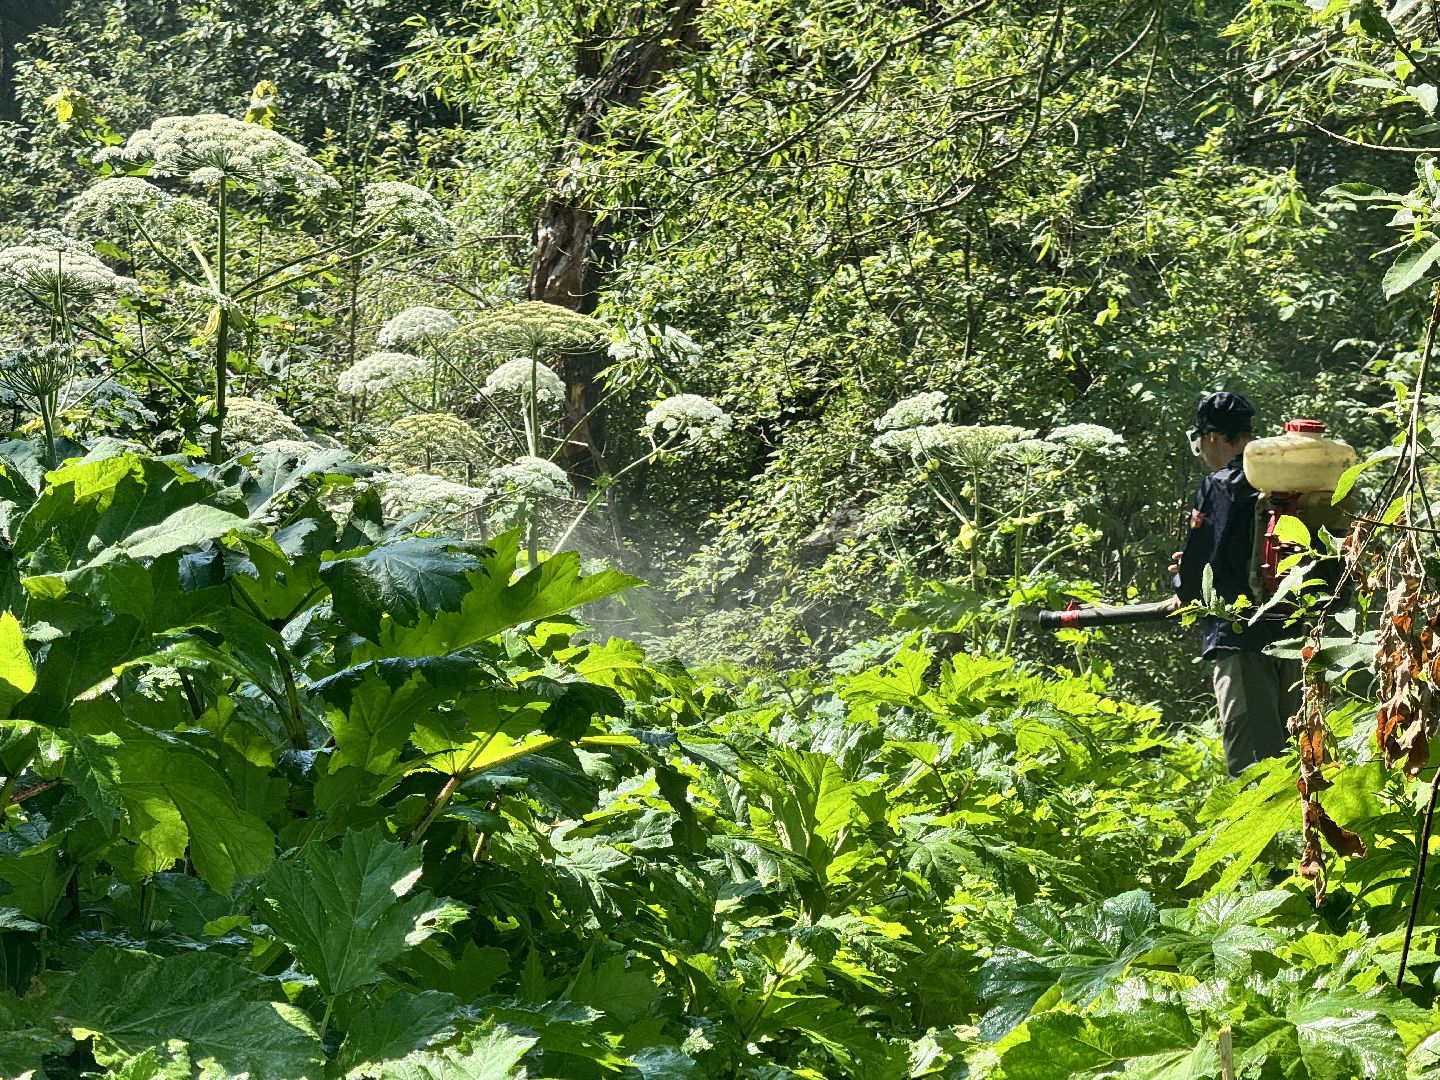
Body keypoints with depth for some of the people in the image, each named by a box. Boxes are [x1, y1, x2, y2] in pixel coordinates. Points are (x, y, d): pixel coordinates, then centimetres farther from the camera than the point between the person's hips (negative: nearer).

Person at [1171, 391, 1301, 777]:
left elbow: (1199, 563, -10)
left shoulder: (1220, 486, -9)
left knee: (1250, 762, -6)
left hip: (1242, 638, -7)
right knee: (1290, 753, 15)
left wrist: (1185, 592, 12)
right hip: (1296, 633, 7)